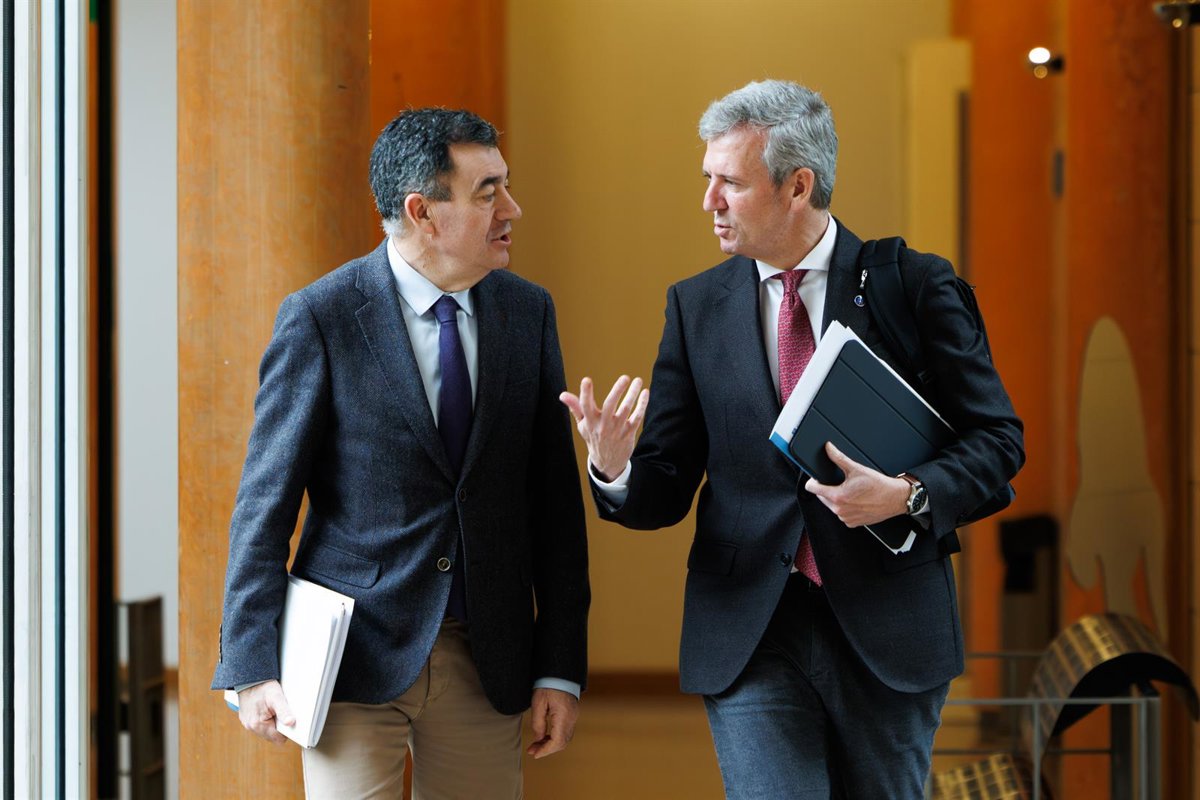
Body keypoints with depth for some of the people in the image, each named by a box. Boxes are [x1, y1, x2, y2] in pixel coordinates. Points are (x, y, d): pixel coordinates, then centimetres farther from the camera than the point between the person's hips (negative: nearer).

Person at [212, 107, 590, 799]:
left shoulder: (527, 312, 5)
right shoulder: (321, 318, -7)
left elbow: (555, 499, 6)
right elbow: (265, 503, -5)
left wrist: (561, 667, 3)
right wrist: (256, 667, -11)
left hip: (486, 658, 4)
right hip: (357, 653, -4)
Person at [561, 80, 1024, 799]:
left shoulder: (915, 284, -1)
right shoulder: (696, 306, 6)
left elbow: (997, 436, 1)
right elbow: (665, 491, 5)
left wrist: (910, 495, -17)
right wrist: (615, 470, -17)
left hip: (888, 631, -1)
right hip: (749, 637, 1)